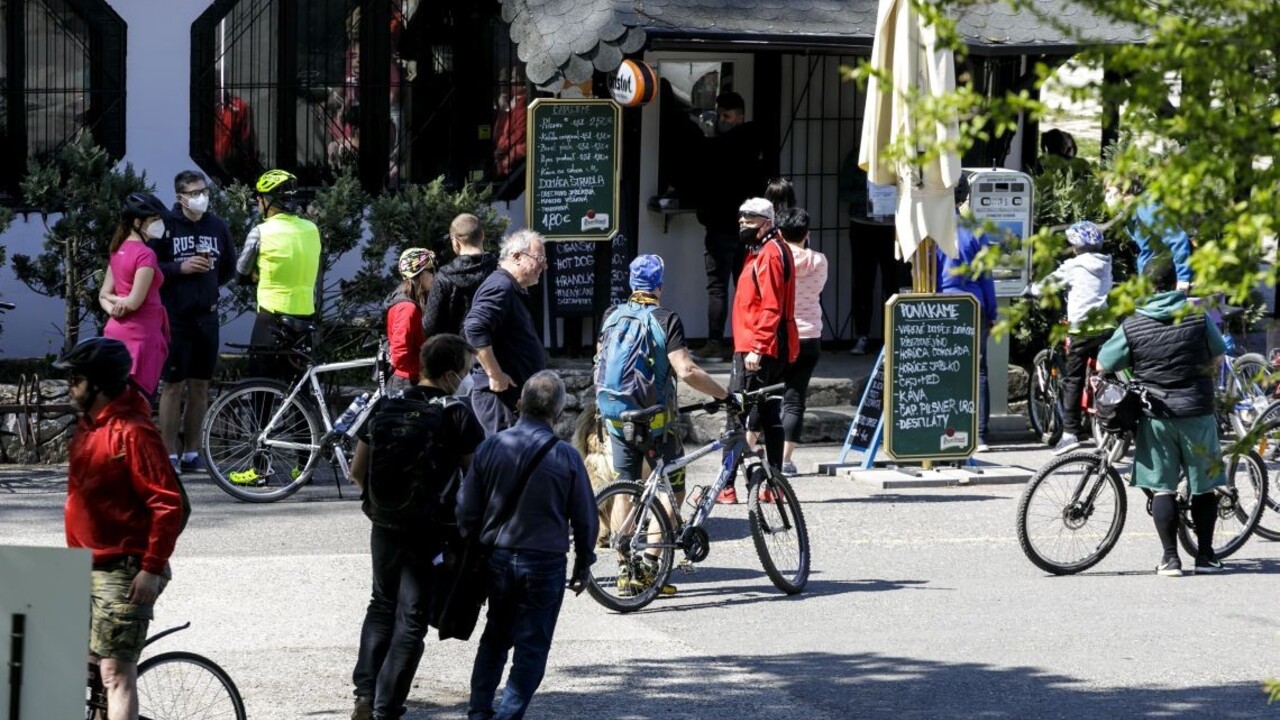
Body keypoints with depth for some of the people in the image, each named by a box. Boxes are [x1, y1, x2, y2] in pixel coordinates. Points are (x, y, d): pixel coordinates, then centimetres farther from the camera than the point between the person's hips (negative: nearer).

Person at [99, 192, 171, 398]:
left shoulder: (119, 250, 11)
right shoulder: (145, 254, -17)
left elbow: (104, 294, 11)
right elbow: (134, 302, -20)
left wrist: (114, 308, -6)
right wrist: (120, 302, -1)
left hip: (116, 333, 9)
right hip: (139, 335, -9)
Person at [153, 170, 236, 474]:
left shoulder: (218, 226, 9)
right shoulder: (165, 226, -5)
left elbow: (229, 268, 21)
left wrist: (209, 284, 7)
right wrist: (181, 269, -16)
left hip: (206, 316, 4)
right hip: (174, 316, -4)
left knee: (200, 386, 8)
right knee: (173, 385, -2)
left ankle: (191, 453, 15)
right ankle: (169, 455, 3)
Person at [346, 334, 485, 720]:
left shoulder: (387, 406, 2)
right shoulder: (458, 415, -10)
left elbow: (358, 471, 6)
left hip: (385, 524, 4)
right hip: (429, 530, -4)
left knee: (383, 605, 21)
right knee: (411, 619, 4)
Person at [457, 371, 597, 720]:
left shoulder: (490, 447, -4)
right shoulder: (566, 457, -9)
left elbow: (466, 509, 1)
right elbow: (585, 518, -3)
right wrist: (583, 565, 11)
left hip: (498, 558, 3)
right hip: (546, 563, -3)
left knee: (495, 637, 20)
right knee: (532, 646, 5)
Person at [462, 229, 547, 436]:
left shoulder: (513, 290, 20)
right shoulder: (500, 287, -14)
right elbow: (474, 327, -27)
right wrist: (495, 375, -24)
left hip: (514, 394, 11)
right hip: (500, 394, -11)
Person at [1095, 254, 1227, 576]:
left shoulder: (1132, 326, -5)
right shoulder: (1198, 315, -4)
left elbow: (1102, 365, 1)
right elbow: (1218, 356, 9)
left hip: (1156, 416, 0)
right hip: (1197, 411, 0)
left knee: (1162, 488, 5)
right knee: (1203, 486, 11)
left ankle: (1170, 558, 2)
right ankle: (1205, 555, 14)